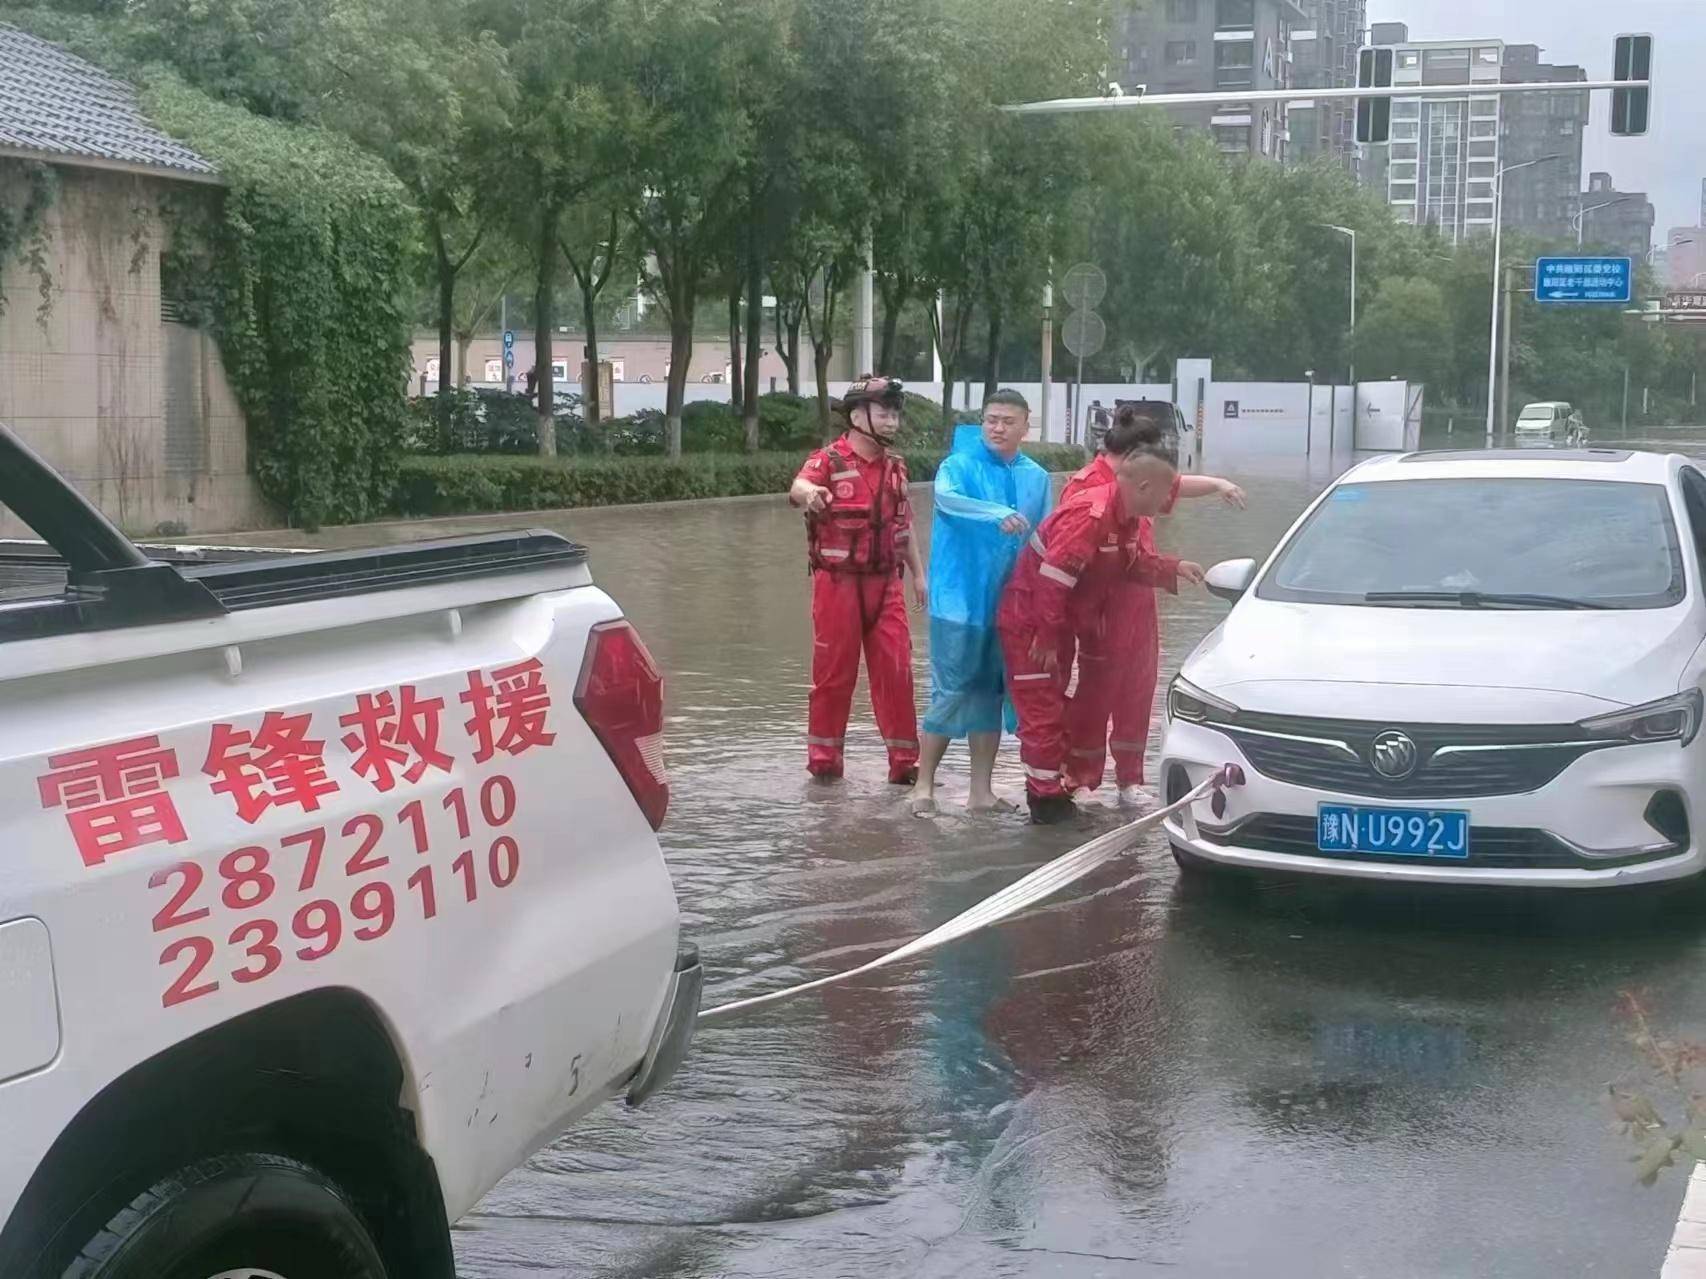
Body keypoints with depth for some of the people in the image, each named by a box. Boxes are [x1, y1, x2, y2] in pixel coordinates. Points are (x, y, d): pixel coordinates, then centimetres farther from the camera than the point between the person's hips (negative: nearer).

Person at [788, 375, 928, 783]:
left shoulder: (895, 468, 10)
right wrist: (810, 493, -54)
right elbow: (798, 487, -30)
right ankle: (824, 757, 15)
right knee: (833, 669, 3)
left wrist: (918, 575, 13)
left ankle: (904, 760, 8)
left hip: (884, 583, 4)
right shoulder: (829, 461, -8)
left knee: (896, 668, 2)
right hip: (838, 582, -4)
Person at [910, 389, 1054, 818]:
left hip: (1009, 603, 4)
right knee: (951, 692, -4)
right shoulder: (959, 465, -6)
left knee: (989, 693, 10)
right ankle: (924, 786, 7)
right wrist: (998, 514, -43)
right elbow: (946, 498, -28)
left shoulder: (1037, 478, 7)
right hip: (959, 600, -4)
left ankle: (981, 790, 18)